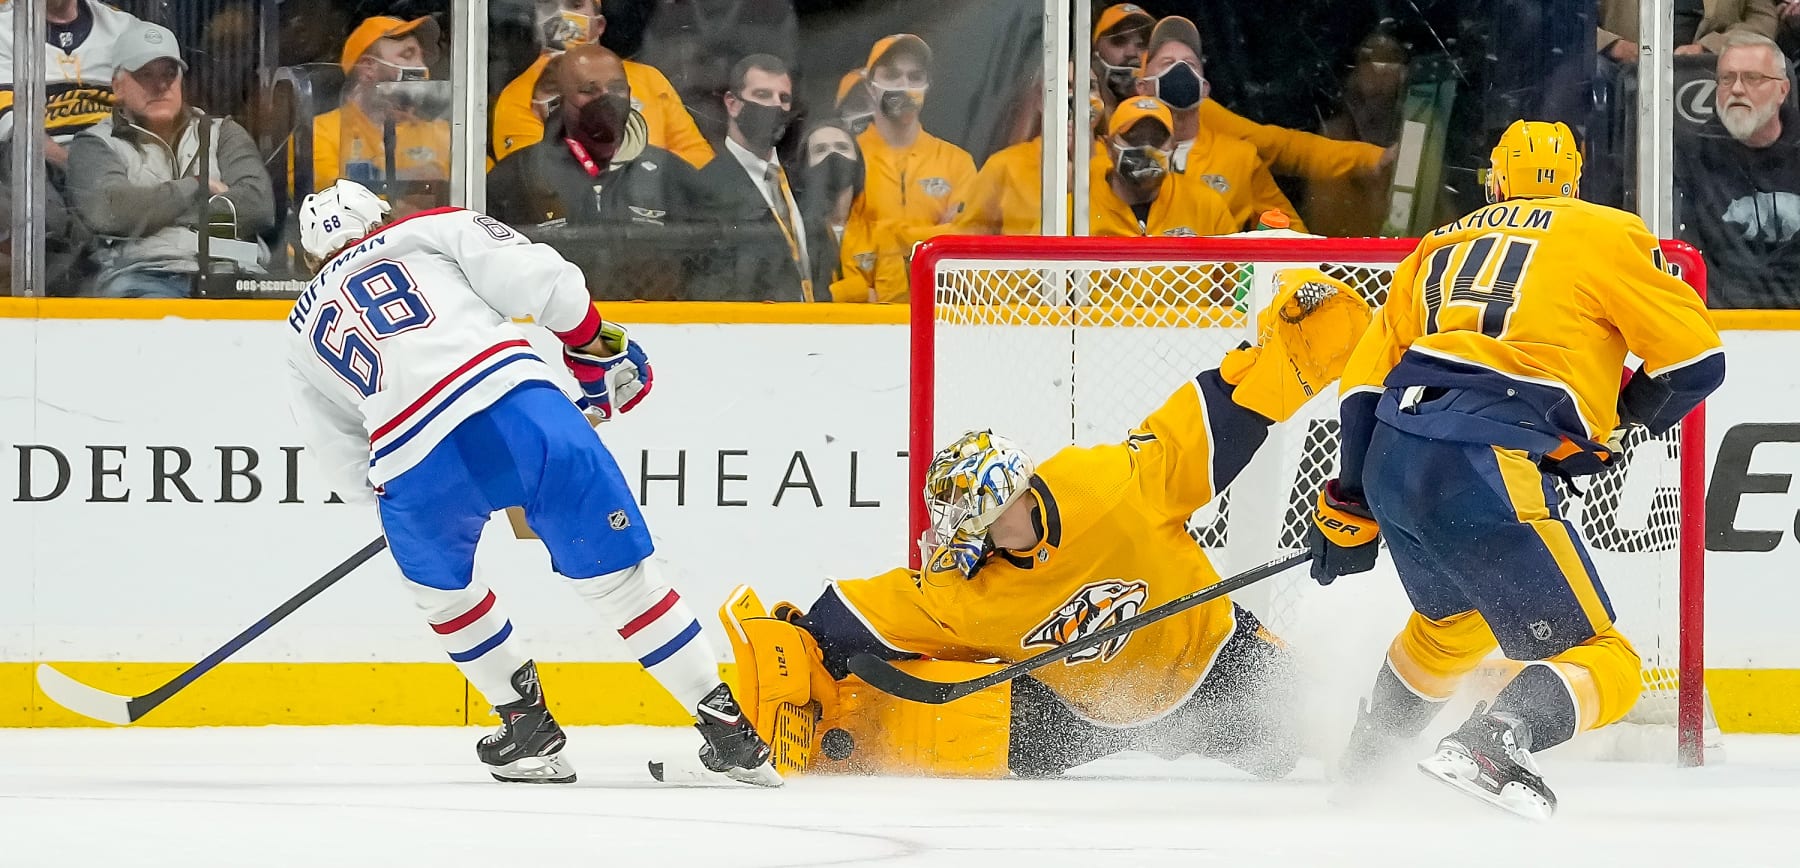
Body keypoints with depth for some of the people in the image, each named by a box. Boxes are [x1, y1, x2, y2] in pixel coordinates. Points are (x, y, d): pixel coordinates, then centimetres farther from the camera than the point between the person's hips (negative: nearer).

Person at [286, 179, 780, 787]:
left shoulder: (304, 334, 30)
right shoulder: (430, 232, 23)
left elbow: (349, 469, 28)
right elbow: (540, 279, 9)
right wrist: (596, 348, 21)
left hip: (416, 473, 1)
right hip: (520, 409, -1)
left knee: (439, 587, 31)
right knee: (617, 572, 9)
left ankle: (527, 727, 29)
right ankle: (726, 728, 8)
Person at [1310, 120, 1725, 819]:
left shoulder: (1441, 244, 26)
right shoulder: (1605, 234, 10)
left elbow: (1368, 378, 24)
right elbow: (1695, 359, 5)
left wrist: (1350, 508, 30)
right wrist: (1615, 427, 21)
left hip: (1390, 465, 7)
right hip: (1485, 473, -7)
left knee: (1451, 620, 36)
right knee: (1600, 664, -4)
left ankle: (1360, 765, 47)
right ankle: (1485, 750, -30)